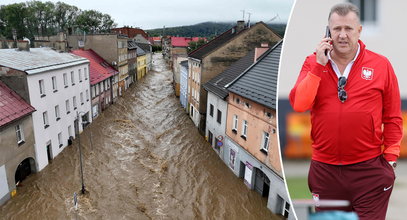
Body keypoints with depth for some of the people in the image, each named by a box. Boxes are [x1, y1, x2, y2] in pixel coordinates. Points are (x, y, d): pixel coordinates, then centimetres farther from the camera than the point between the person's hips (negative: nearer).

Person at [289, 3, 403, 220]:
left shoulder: (381, 64, -2)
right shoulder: (313, 63, 0)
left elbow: (393, 117, 3)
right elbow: (299, 105, -15)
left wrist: (391, 157, 0)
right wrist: (319, 65, -16)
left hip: (370, 169, -1)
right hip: (324, 169, 2)